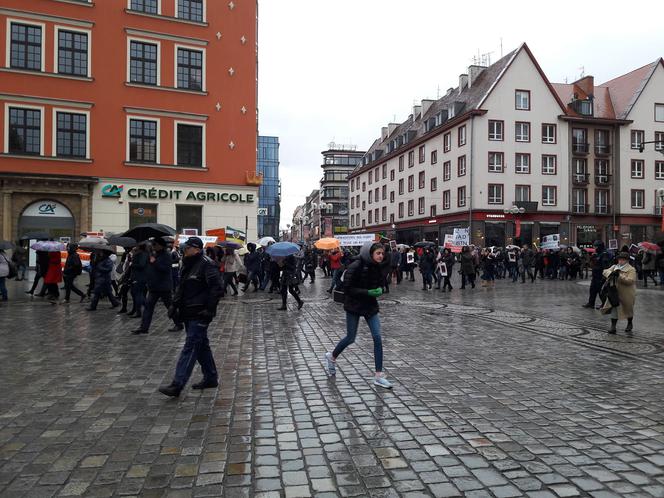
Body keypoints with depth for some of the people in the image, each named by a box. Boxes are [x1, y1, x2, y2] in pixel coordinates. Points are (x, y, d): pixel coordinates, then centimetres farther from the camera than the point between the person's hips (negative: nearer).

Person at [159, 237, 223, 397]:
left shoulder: (207, 265, -13)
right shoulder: (187, 265, 16)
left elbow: (216, 288, -19)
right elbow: (181, 287, 24)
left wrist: (209, 310, -20)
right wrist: (174, 305, 12)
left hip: (199, 315, -10)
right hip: (189, 313, 10)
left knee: (190, 347, -9)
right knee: (201, 345, 16)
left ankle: (177, 385, -8)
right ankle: (211, 378, 27)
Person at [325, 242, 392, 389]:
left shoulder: (378, 267, -2)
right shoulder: (355, 267, -20)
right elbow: (347, 289, -20)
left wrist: (379, 290, -7)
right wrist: (368, 292, -25)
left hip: (370, 306, 5)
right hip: (354, 306, -5)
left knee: (377, 338, -5)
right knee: (350, 338, 8)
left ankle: (379, 376, 3)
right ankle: (332, 357, 38)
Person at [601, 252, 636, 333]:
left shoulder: (631, 270, -10)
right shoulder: (614, 267, 8)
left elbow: (630, 281, -21)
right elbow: (605, 272, 0)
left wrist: (620, 276, -30)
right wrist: (611, 273, -20)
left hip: (627, 294, -3)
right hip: (615, 293, 3)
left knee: (628, 309, 16)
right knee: (614, 309, -1)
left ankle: (630, 324, 39)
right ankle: (613, 326, 2)